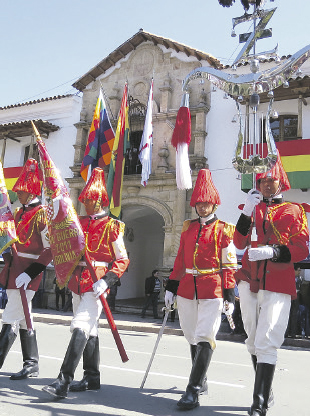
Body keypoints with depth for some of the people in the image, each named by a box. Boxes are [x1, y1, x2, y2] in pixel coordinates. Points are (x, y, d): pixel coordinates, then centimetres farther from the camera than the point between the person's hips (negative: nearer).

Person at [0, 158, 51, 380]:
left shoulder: (42, 214, -12)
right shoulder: (20, 213, 14)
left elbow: (50, 249, -17)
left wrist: (29, 274, -21)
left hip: (27, 276, -9)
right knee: (24, 319, 13)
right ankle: (32, 365, 23)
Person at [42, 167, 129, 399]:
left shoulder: (112, 226, -5)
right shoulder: (78, 223, 11)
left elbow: (123, 260, -6)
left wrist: (107, 280, -17)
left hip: (97, 283, -6)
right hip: (78, 281, 7)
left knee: (81, 328, -14)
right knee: (90, 330, 15)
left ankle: (63, 382, -12)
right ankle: (92, 378, 26)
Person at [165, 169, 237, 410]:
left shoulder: (223, 230, -1)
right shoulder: (188, 228, 12)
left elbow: (230, 265, -3)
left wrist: (229, 296, -9)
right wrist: (171, 287, 11)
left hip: (212, 292, -5)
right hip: (187, 290, 5)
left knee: (205, 338, -8)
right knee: (192, 337, 14)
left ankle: (193, 391, -2)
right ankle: (201, 381, 32)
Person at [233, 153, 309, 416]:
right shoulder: (252, 209, 12)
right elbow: (239, 244, 0)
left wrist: (272, 251, -18)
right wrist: (248, 212, -12)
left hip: (278, 286, -3)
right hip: (249, 283, 4)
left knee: (266, 344, -10)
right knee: (253, 341, 13)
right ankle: (266, 393, 31)